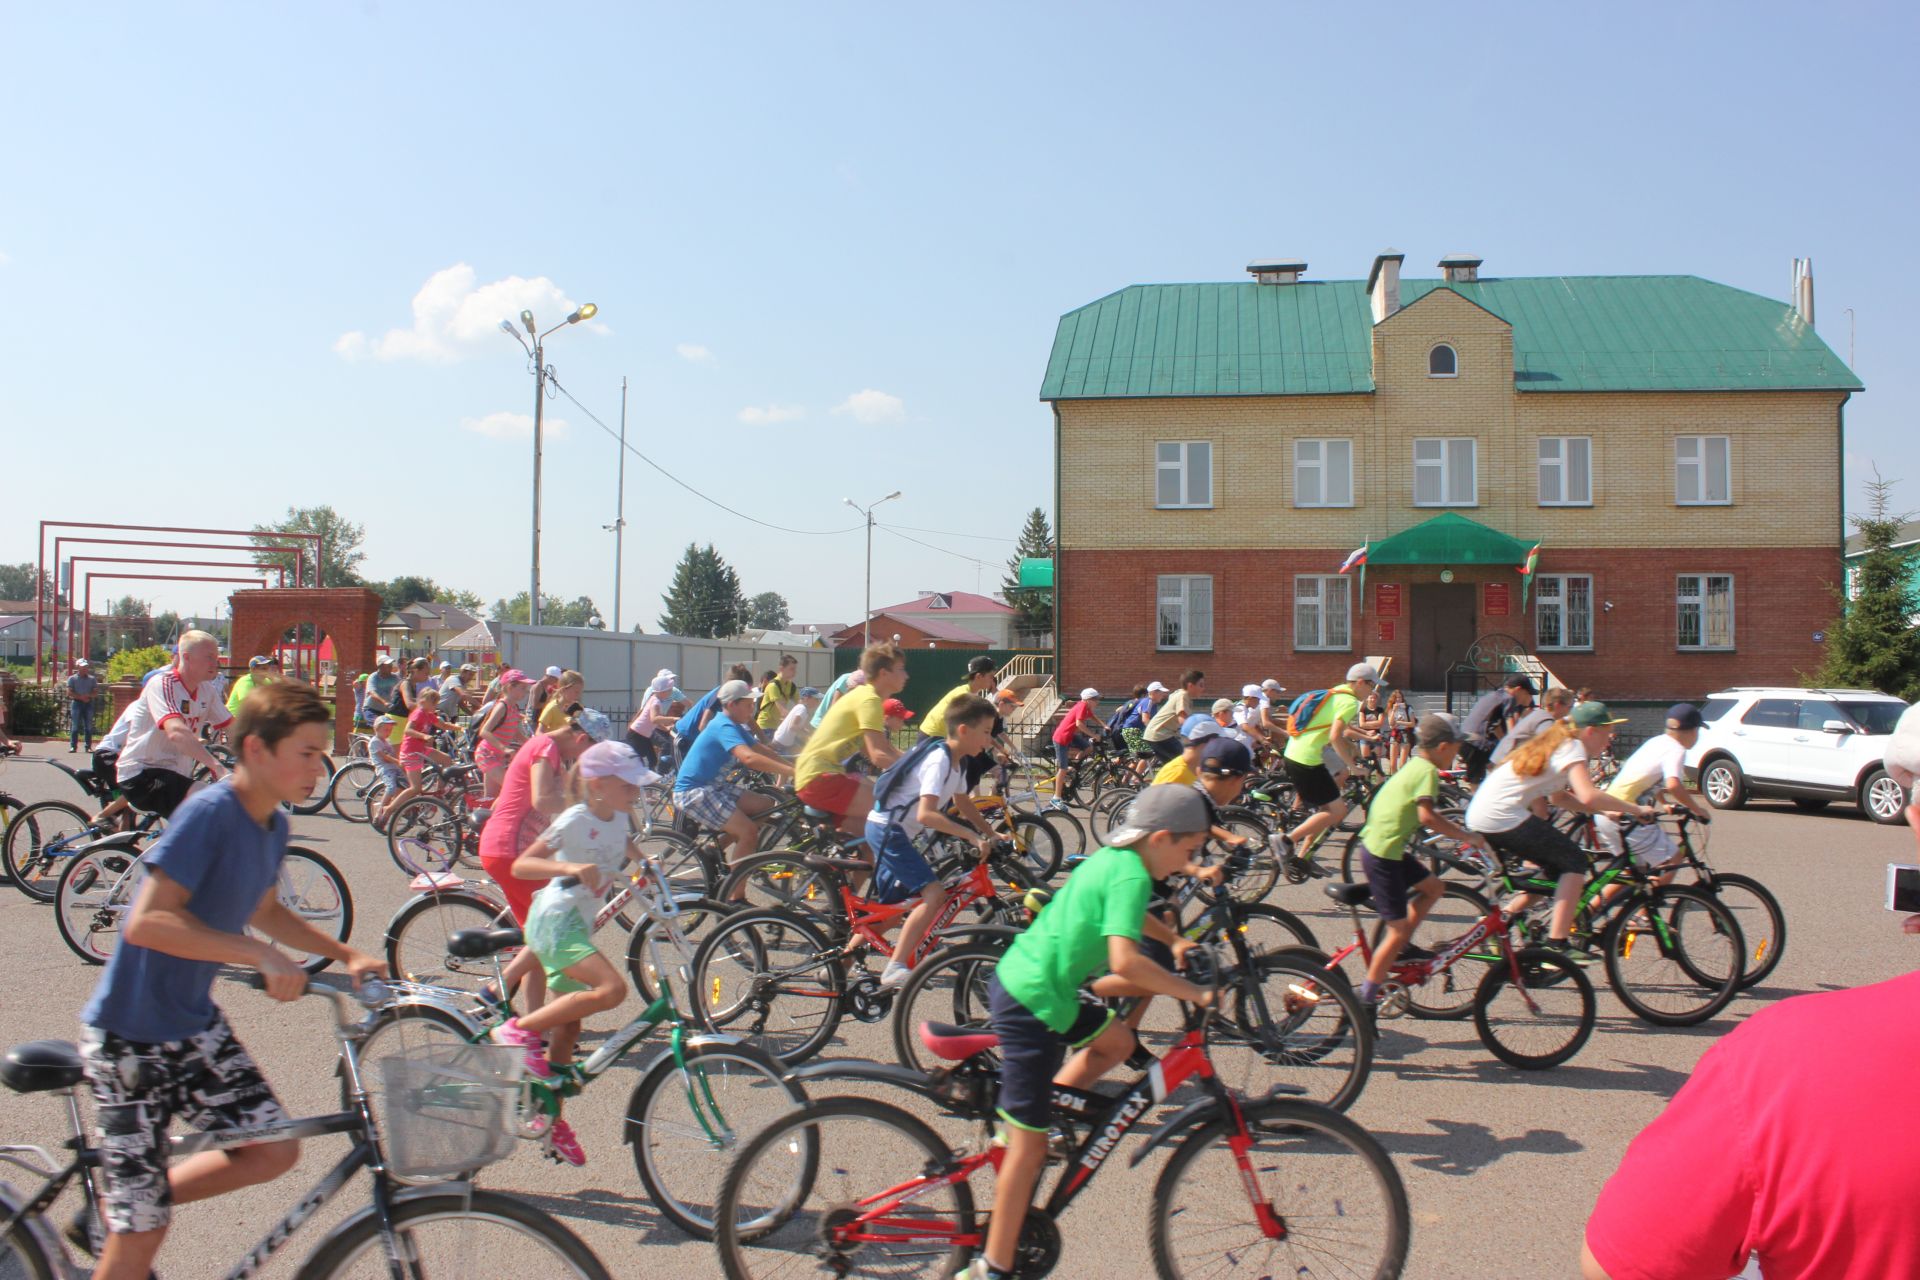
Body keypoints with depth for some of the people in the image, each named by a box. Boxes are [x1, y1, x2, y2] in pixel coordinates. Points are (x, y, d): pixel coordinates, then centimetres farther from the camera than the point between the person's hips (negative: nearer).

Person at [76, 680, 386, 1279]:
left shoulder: (273, 824, 2)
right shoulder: (208, 814, -24)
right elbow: (148, 922, -32)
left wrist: (346, 954, 9)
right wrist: (262, 956, -33)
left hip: (195, 1022, 8)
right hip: (132, 1033, -8)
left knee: (274, 1150, 4)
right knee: (143, 1230, -2)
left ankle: (109, 1211, 21)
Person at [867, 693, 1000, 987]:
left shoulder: (956, 761, 7)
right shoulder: (939, 760, -23)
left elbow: (963, 804, 21)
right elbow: (926, 814, -33)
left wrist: (991, 834, 13)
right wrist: (972, 836, -32)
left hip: (892, 832, 10)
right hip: (887, 829, -10)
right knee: (935, 894, -20)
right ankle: (896, 968, -18)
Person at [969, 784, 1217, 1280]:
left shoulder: (1111, 857, 10)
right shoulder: (1132, 875, -17)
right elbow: (1125, 961, -30)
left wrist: (1174, 941, 22)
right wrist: (1194, 993, -21)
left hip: (1014, 976, 9)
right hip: (1034, 1005, -9)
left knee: (1116, 1041, 23)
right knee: (1029, 1147, 1)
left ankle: (1019, 1121, 22)